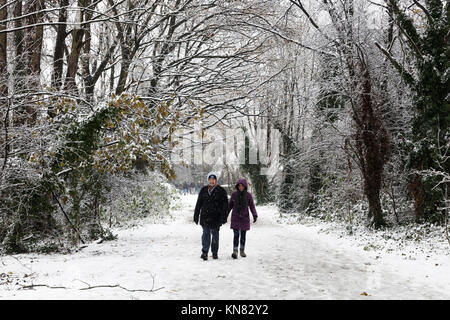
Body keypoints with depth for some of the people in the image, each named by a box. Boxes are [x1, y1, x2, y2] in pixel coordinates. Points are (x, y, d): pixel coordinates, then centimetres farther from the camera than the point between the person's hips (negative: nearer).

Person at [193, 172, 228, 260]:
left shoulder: (221, 191, 1)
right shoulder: (203, 190, 9)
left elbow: (225, 205, -2)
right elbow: (198, 204, 13)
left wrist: (223, 217, -9)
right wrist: (196, 216, 10)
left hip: (216, 217, -1)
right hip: (205, 217, 1)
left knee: (215, 234, 6)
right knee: (206, 234, -8)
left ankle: (214, 253, 18)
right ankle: (204, 252, -13)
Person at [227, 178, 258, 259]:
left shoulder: (248, 195, -3)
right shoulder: (234, 194, -2)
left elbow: (252, 206, 0)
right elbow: (230, 205, 8)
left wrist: (255, 215, -13)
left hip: (245, 218, 1)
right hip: (235, 218, -1)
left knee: (243, 235, 10)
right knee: (236, 235, -10)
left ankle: (242, 251, 25)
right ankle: (235, 252, -13)